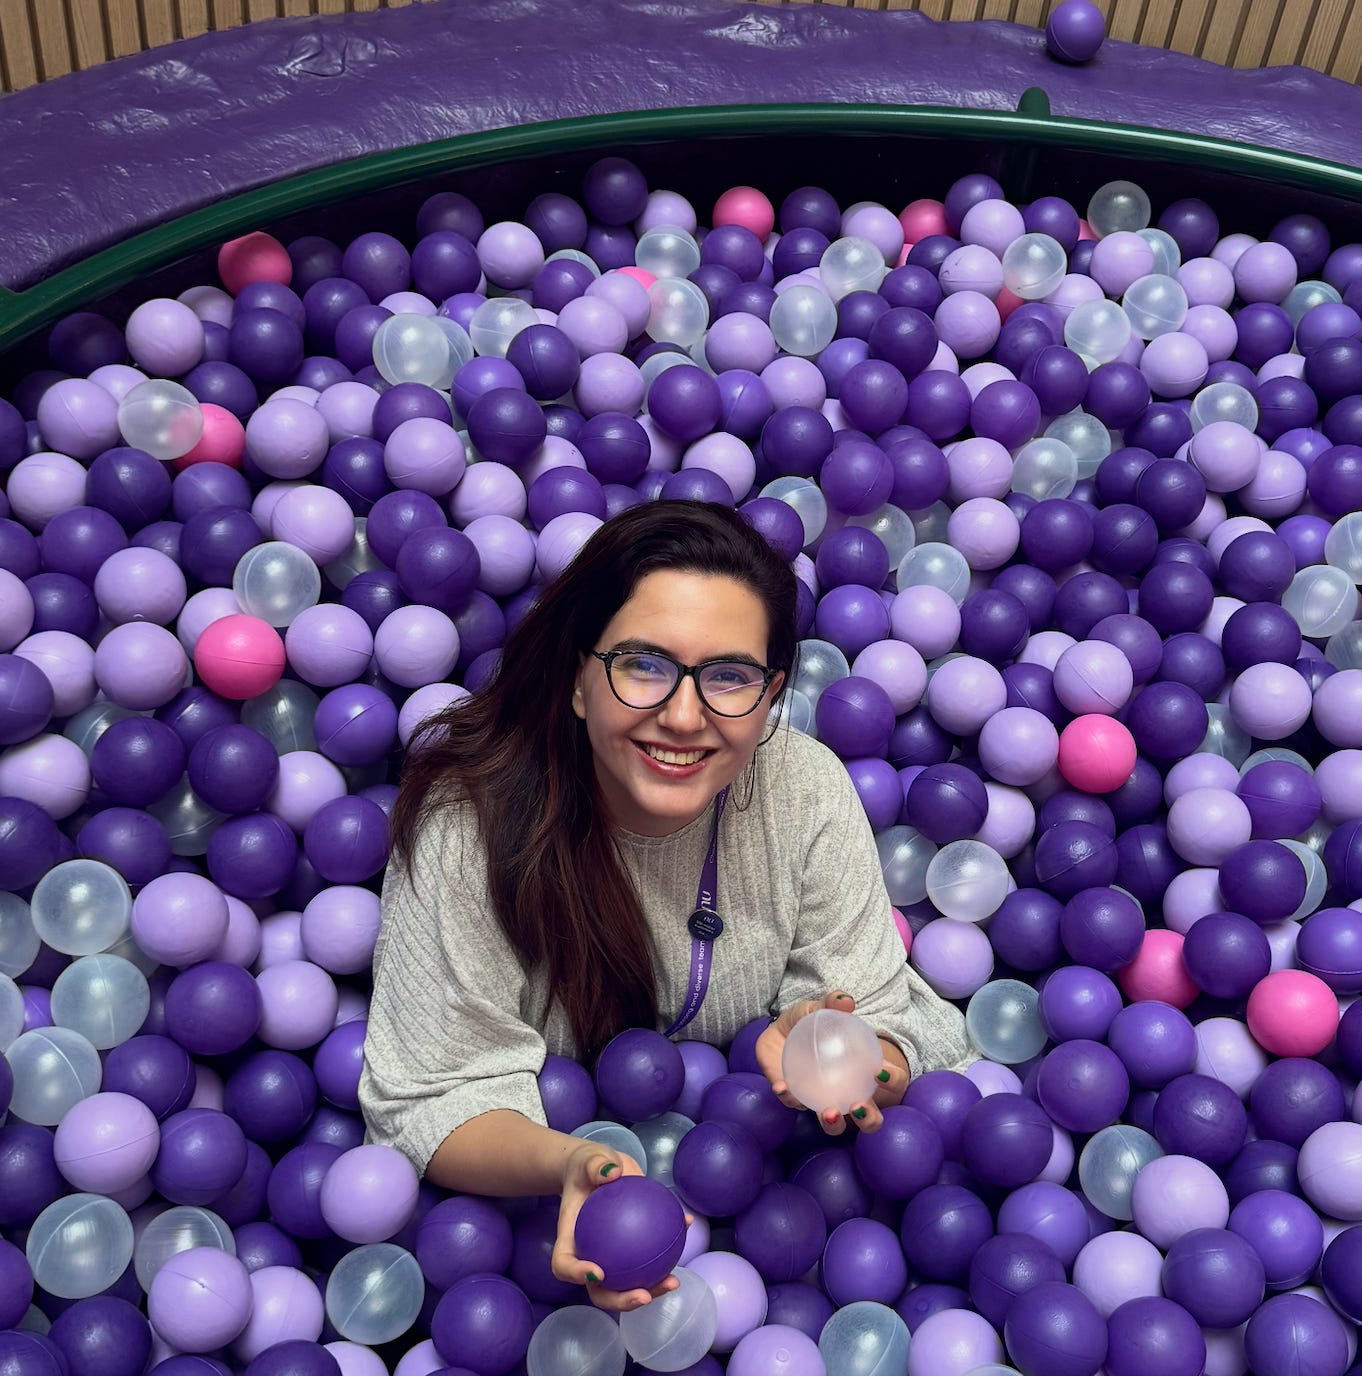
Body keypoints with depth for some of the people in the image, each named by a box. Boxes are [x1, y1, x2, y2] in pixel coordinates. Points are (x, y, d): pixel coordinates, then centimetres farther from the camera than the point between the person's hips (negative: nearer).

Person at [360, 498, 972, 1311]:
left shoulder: (807, 792, -19)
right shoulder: (467, 830, -26)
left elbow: (879, 1026, -13)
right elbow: (440, 1098, -22)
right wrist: (569, 1166, -43)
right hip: (556, 1137, -2)